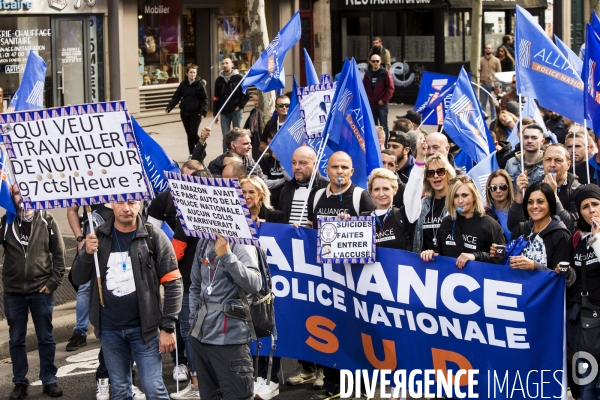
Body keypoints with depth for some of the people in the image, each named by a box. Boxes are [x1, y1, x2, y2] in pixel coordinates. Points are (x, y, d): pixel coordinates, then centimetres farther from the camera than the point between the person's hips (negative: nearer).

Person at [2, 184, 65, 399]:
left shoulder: (46, 220, -1)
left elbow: (59, 254, 0)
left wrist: (53, 282, -6)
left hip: (42, 291, -1)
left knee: (46, 338, 8)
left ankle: (49, 380, 18)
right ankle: (20, 382, 19)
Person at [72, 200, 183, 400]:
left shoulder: (154, 237, -7)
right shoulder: (99, 237, 2)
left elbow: (173, 284, -7)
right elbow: (78, 279, 4)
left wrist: (168, 327, -11)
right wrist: (87, 253, -15)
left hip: (144, 328, -3)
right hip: (109, 330, 3)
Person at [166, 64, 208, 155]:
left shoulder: (199, 84, -4)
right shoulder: (183, 84, 5)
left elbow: (204, 99, -4)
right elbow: (176, 97, 4)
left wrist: (203, 111, -14)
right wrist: (169, 107, -8)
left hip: (196, 113, -4)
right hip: (184, 112, 4)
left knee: (193, 133, -11)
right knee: (189, 134, 8)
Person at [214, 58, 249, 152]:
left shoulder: (239, 78, -2)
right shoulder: (219, 80, 8)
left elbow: (246, 94, -2)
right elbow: (216, 98, 10)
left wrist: (240, 106, -10)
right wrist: (215, 114, 7)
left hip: (236, 111, -3)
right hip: (224, 113, 3)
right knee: (226, 137, 3)